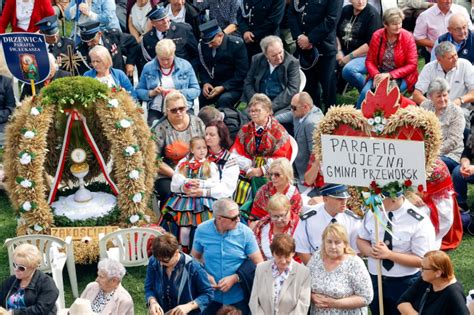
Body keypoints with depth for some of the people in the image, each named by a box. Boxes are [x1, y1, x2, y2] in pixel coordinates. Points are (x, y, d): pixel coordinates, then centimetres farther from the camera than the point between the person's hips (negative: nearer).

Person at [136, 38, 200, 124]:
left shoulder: (185, 66, 7)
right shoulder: (148, 68, 10)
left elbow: (196, 90, 6)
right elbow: (139, 91, 13)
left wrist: (178, 93, -11)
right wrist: (151, 93, -7)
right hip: (157, 110, 0)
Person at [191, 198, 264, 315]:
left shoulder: (245, 232, -12)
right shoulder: (202, 230, -9)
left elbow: (259, 264, -8)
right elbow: (195, 258, 6)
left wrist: (235, 278, -17)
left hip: (238, 298, -1)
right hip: (211, 297, 1)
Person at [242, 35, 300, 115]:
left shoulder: (292, 63, -1)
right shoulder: (257, 59, 9)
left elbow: (293, 90, -8)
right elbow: (248, 83, 11)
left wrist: (272, 106, -17)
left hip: (281, 104, -3)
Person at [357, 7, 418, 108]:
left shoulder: (408, 37, -8)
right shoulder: (377, 36, -2)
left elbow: (412, 65, -8)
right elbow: (369, 61, 4)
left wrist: (390, 75, -18)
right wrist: (376, 75, -17)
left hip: (401, 77, -2)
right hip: (380, 73, 2)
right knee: (366, 92, -25)